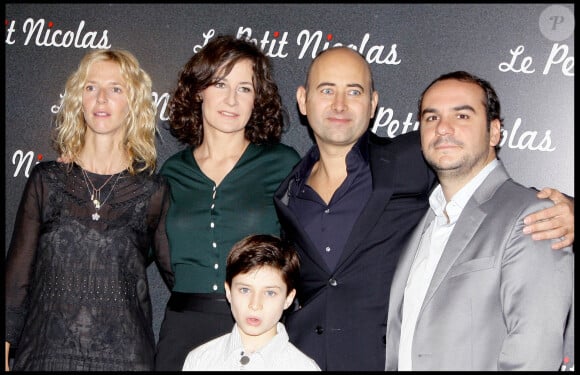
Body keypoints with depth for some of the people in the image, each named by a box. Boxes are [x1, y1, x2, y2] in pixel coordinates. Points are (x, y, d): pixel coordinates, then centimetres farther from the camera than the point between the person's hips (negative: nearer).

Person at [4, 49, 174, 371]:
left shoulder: (153, 192, 0)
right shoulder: (46, 180, 3)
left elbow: (181, 278, 7)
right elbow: (17, 274, 5)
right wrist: (6, 347, 2)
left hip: (124, 356, -1)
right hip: (45, 352, 1)